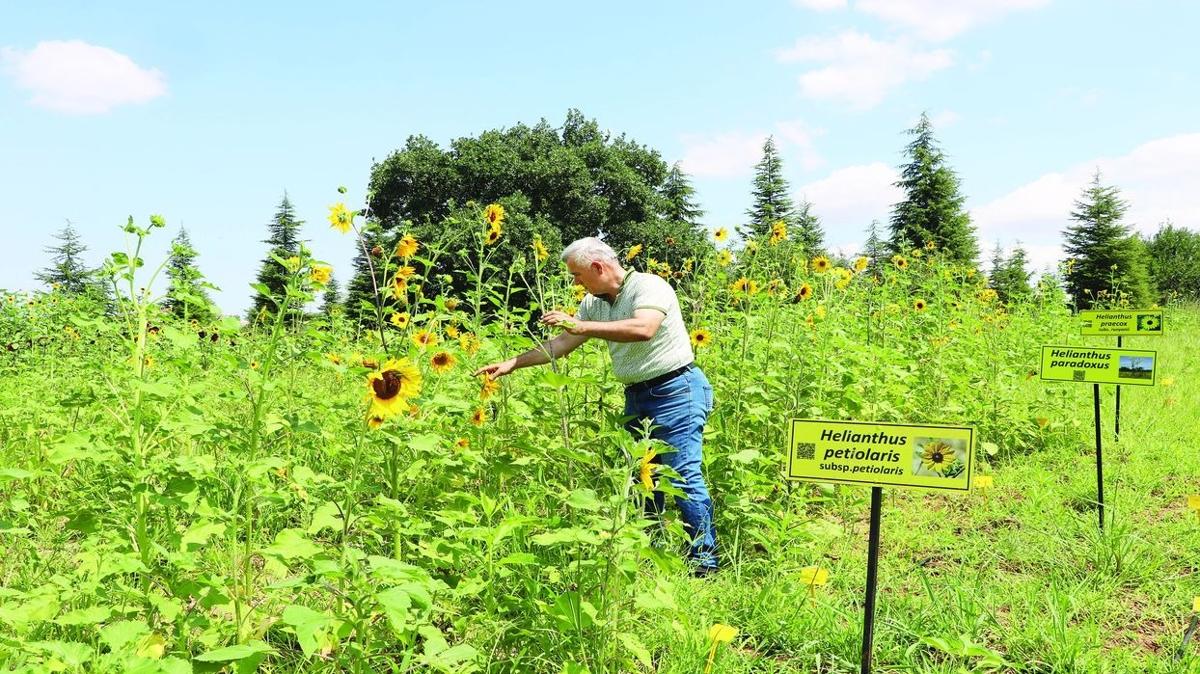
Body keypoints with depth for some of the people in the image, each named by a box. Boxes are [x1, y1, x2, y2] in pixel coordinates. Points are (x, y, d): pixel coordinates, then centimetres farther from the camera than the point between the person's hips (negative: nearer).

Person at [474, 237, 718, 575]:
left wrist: (582, 326, -29)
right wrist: (512, 363, 9)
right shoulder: (594, 303, 10)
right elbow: (561, 344, 14)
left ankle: (705, 561, -4)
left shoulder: (648, 286, -14)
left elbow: (643, 329, -32)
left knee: (684, 476, -11)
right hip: (636, 396, 8)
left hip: (676, 389, -8)